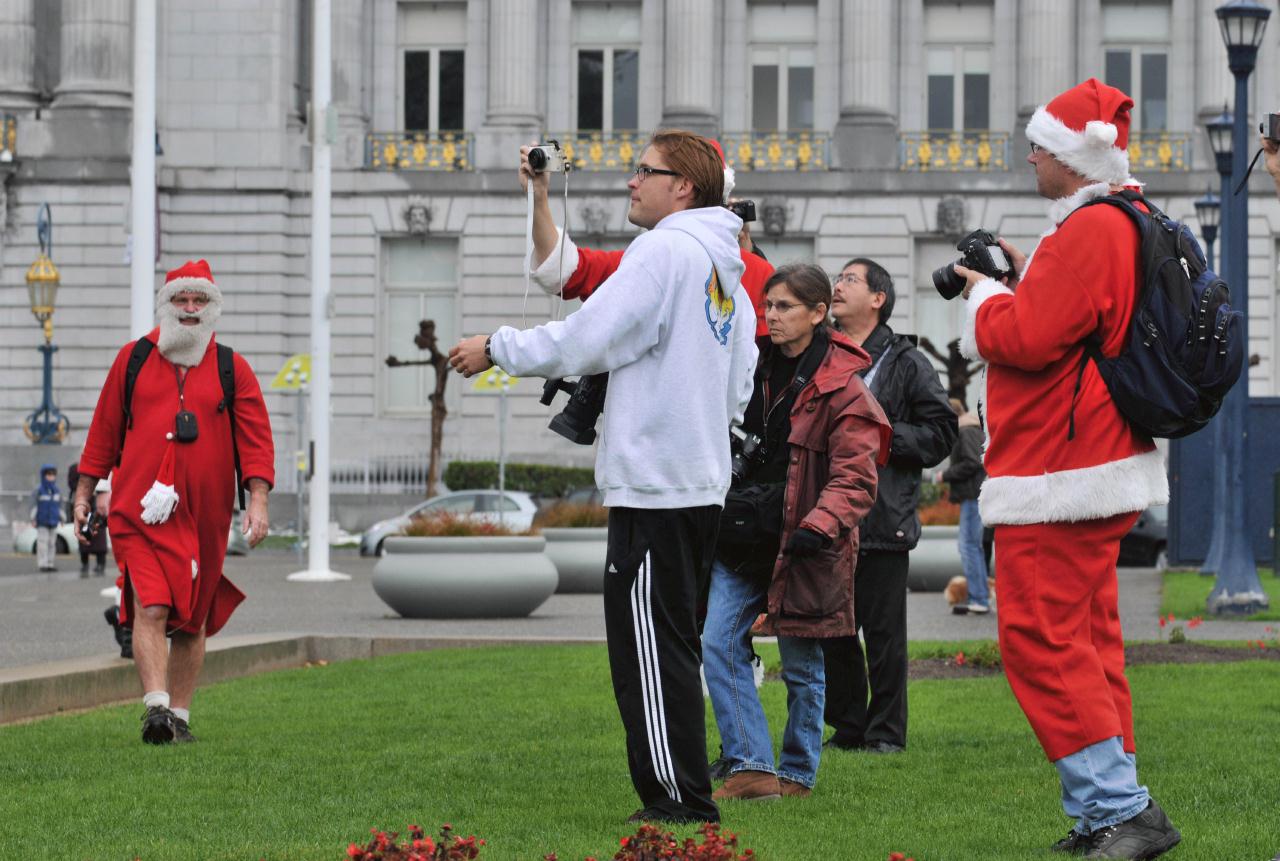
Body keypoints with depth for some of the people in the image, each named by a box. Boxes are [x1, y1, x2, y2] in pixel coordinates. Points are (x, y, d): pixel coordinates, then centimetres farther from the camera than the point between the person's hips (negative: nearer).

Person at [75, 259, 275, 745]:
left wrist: (258, 500, -7)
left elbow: (256, 438, 4)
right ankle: (156, 706, -24)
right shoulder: (132, 360, 9)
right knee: (150, 609, -16)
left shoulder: (232, 369, 8)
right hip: (139, 513, -1)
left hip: (204, 518, 1)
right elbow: (104, 430, 15)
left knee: (192, 620, 8)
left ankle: (179, 717, 17)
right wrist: (84, 492, 14)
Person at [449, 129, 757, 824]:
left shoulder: (666, 251, -11)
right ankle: (678, 798, 17)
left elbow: (584, 339, -15)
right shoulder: (727, 272, 17)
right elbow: (736, 392, 20)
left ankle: (681, 800, -4)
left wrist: (495, 348, -2)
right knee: (668, 649, 14)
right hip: (700, 484, 10)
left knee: (653, 652, -6)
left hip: (654, 490, -10)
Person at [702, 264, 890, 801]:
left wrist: (821, 525, -26)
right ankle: (752, 769, -6)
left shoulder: (841, 388, -9)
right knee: (718, 644, -7)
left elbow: (855, 477, -13)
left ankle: (797, 773, 19)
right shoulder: (753, 368, 8)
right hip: (742, 537, 6)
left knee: (801, 665, 5)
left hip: (800, 548, -5)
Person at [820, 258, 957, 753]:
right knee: (832, 629, 7)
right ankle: (847, 727, 18)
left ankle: (886, 731, 7)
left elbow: (941, 434, -2)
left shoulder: (906, 364, 1)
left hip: (883, 518, -4)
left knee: (883, 629, -1)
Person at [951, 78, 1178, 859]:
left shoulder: (1089, 232, -19)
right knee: (1086, 641, 14)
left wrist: (985, 294, -6)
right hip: (1100, 473, 11)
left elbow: (1027, 338, -24)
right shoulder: (1125, 226, 15)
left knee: (1040, 639, -9)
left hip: (1058, 477, -11)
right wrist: (1022, 282, 10)